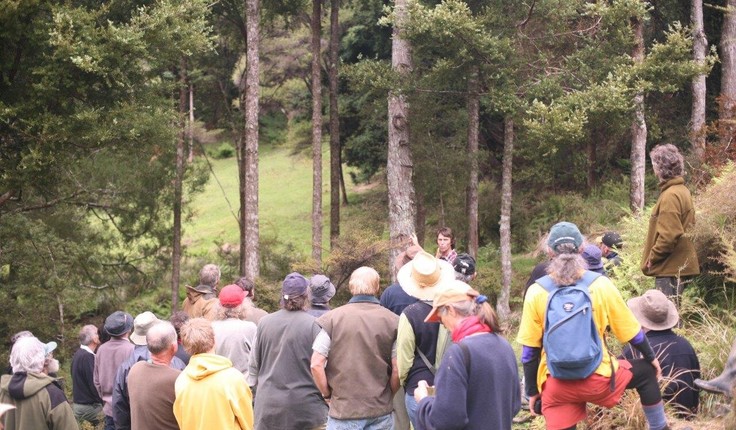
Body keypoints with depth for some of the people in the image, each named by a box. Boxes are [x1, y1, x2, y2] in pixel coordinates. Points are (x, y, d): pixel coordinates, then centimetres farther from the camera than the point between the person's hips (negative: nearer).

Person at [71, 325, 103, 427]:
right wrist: (103, 400, -8)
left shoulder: (78, 354, 10)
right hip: (89, 406, -9)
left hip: (78, 403, 9)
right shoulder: (87, 357, -19)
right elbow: (94, 385, -19)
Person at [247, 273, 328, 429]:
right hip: (305, 406, -4)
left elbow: (254, 364, 8)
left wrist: (255, 385, 21)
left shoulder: (264, 322, 1)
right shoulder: (314, 325, -11)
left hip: (268, 405, 4)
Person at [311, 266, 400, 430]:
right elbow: (398, 369, -5)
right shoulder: (392, 321, -4)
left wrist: (327, 394, 7)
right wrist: (388, 395, 12)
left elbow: (316, 364, -7)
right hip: (381, 411, 1)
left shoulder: (332, 318, -6)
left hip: (343, 409, -1)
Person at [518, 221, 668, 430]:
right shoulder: (600, 284, -5)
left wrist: (532, 390, 12)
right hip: (598, 379, -1)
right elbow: (630, 331, 7)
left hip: (556, 386, 1)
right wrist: (651, 357, 25)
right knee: (646, 372, 25)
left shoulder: (536, 292, -4)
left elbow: (530, 350, 1)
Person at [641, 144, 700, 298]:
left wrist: (652, 258, -11)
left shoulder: (670, 195, -17)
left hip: (670, 268, -10)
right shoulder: (682, 191, 14)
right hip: (680, 265, 10)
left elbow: (669, 235, -23)